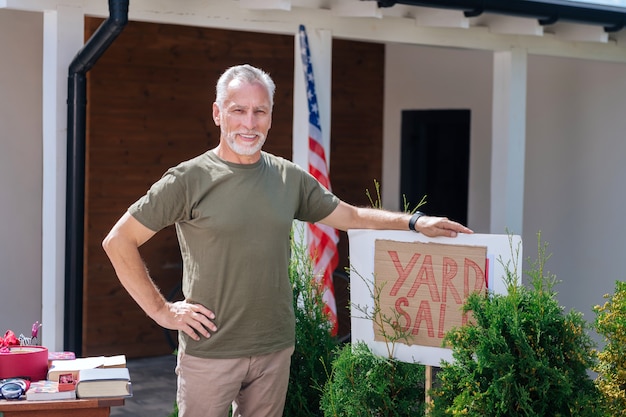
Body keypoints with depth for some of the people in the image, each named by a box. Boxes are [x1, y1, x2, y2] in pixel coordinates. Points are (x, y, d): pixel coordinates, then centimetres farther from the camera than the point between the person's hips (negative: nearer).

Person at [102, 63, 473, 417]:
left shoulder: (291, 178, 6)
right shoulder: (189, 179, -7)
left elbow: (351, 216, 17)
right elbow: (118, 242, -5)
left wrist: (415, 222, 6)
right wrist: (161, 309, -8)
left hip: (276, 349, 4)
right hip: (209, 352, -4)